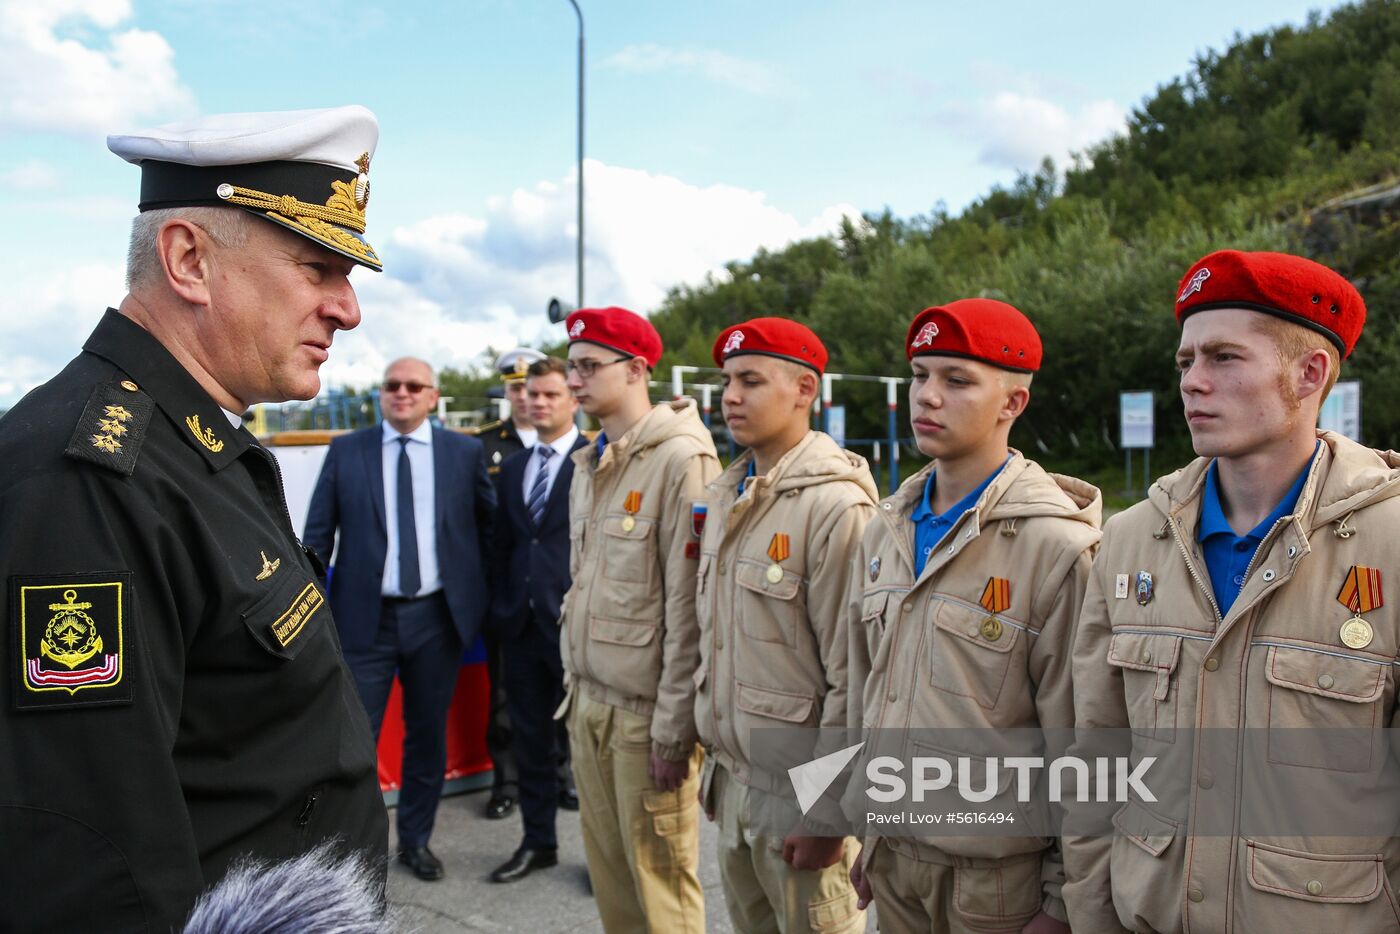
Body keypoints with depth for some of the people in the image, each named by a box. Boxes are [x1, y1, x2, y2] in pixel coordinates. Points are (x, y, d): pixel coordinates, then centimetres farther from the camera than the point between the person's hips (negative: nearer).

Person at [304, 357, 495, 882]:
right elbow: (317, 535, 1)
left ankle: (416, 840, 30)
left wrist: (482, 589, 8)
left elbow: (489, 523, 12)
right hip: (365, 617, -1)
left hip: (437, 617, 1)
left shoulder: (465, 453, 3)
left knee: (428, 735, 13)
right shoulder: (346, 451, 2)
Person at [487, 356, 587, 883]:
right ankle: (538, 843, 28)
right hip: (522, 622, 6)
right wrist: (500, 606, 10)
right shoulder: (513, 467, 14)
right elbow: (503, 545, 16)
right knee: (530, 738, 14)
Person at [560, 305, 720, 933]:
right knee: (608, 869, 15)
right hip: (588, 699, 7)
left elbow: (688, 606, -17)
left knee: (660, 877, 4)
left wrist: (673, 723, -16)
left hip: (645, 709, -7)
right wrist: (576, 682, 16)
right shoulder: (589, 465, 12)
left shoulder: (681, 459, -14)